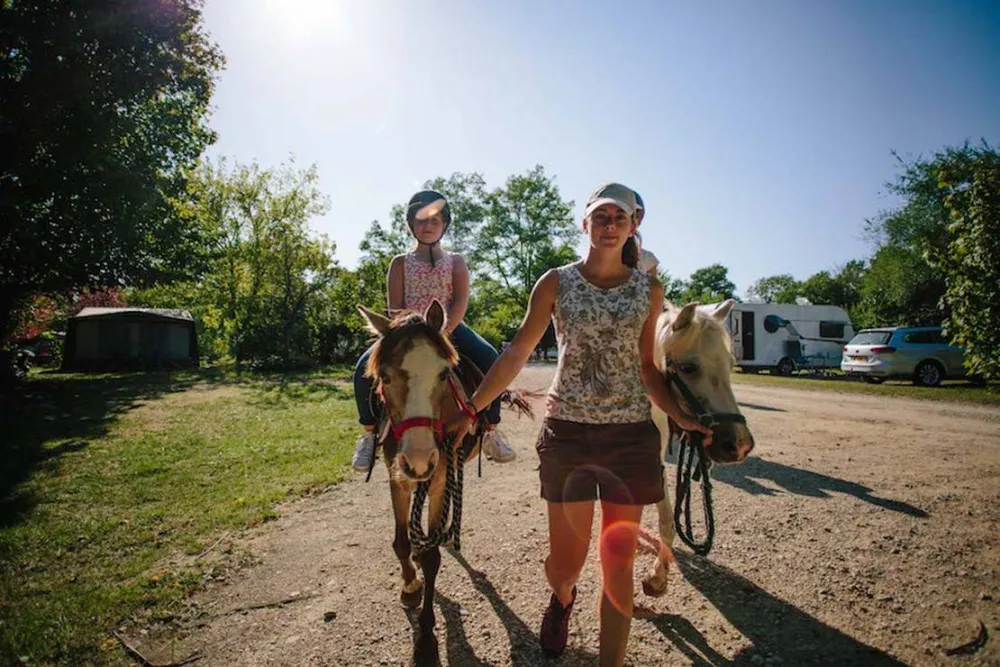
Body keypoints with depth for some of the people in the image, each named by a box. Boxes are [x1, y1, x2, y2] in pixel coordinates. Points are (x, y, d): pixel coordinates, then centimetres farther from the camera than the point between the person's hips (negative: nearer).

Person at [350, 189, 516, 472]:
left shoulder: (455, 261, 9)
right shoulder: (400, 263, 10)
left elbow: (461, 301, -5)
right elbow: (395, 308, 1)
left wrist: (442, 333, -21)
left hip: (449, 329, 0)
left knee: (489, 359, -26)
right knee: (365, 367, -22)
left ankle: (490, 430, -11)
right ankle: (369, 433, 0)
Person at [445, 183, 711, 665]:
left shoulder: (649, 290, 4)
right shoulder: (556, 283, 0)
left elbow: (647, 367, 8)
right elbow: (516, 355, 0)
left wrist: (681, 417, -5)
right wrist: (469, 411, -4)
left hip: (631, 433, 1)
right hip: (566, 430, -1)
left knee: (618, 565, 9)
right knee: (565, 561, 9)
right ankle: (562, 599, 46)